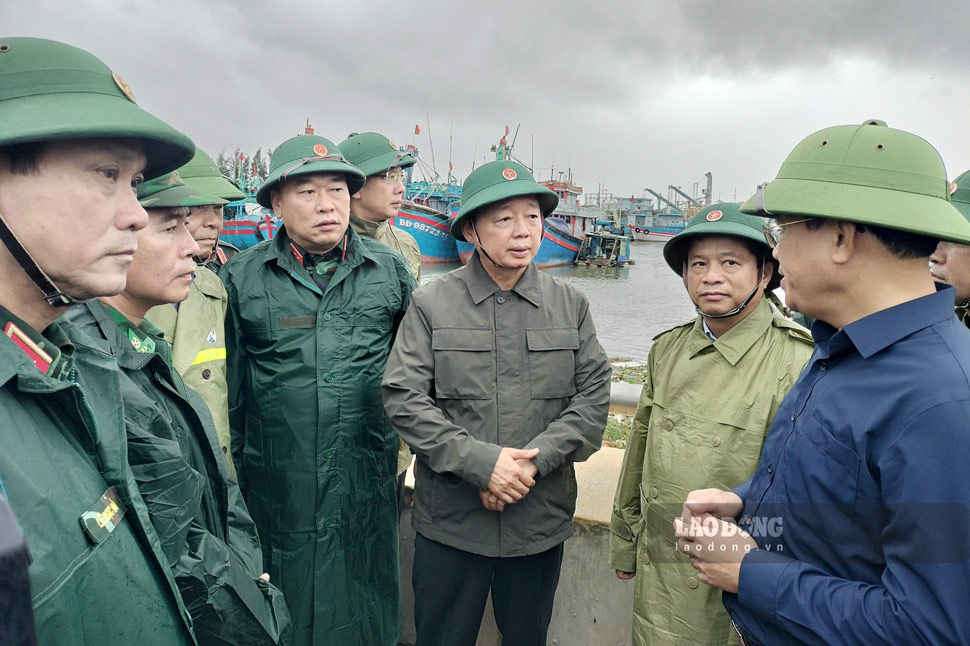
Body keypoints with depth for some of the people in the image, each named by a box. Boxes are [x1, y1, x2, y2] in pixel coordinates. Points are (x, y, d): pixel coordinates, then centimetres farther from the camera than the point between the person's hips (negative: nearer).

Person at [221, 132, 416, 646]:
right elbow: (230, 385, 3)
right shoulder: (241, 277, -2)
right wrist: (233, 470, 7)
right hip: (277, 482, 0)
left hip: (368, 481, 1)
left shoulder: (390, 270, 1)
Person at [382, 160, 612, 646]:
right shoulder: (431, 304, -4)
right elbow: (403, 399, -10)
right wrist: (480, 462, -18)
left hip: (542, 519, 2)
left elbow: (594, 396, -2)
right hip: (450, 521, -2)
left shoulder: (570, 306, 2)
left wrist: (534, 459, -15)